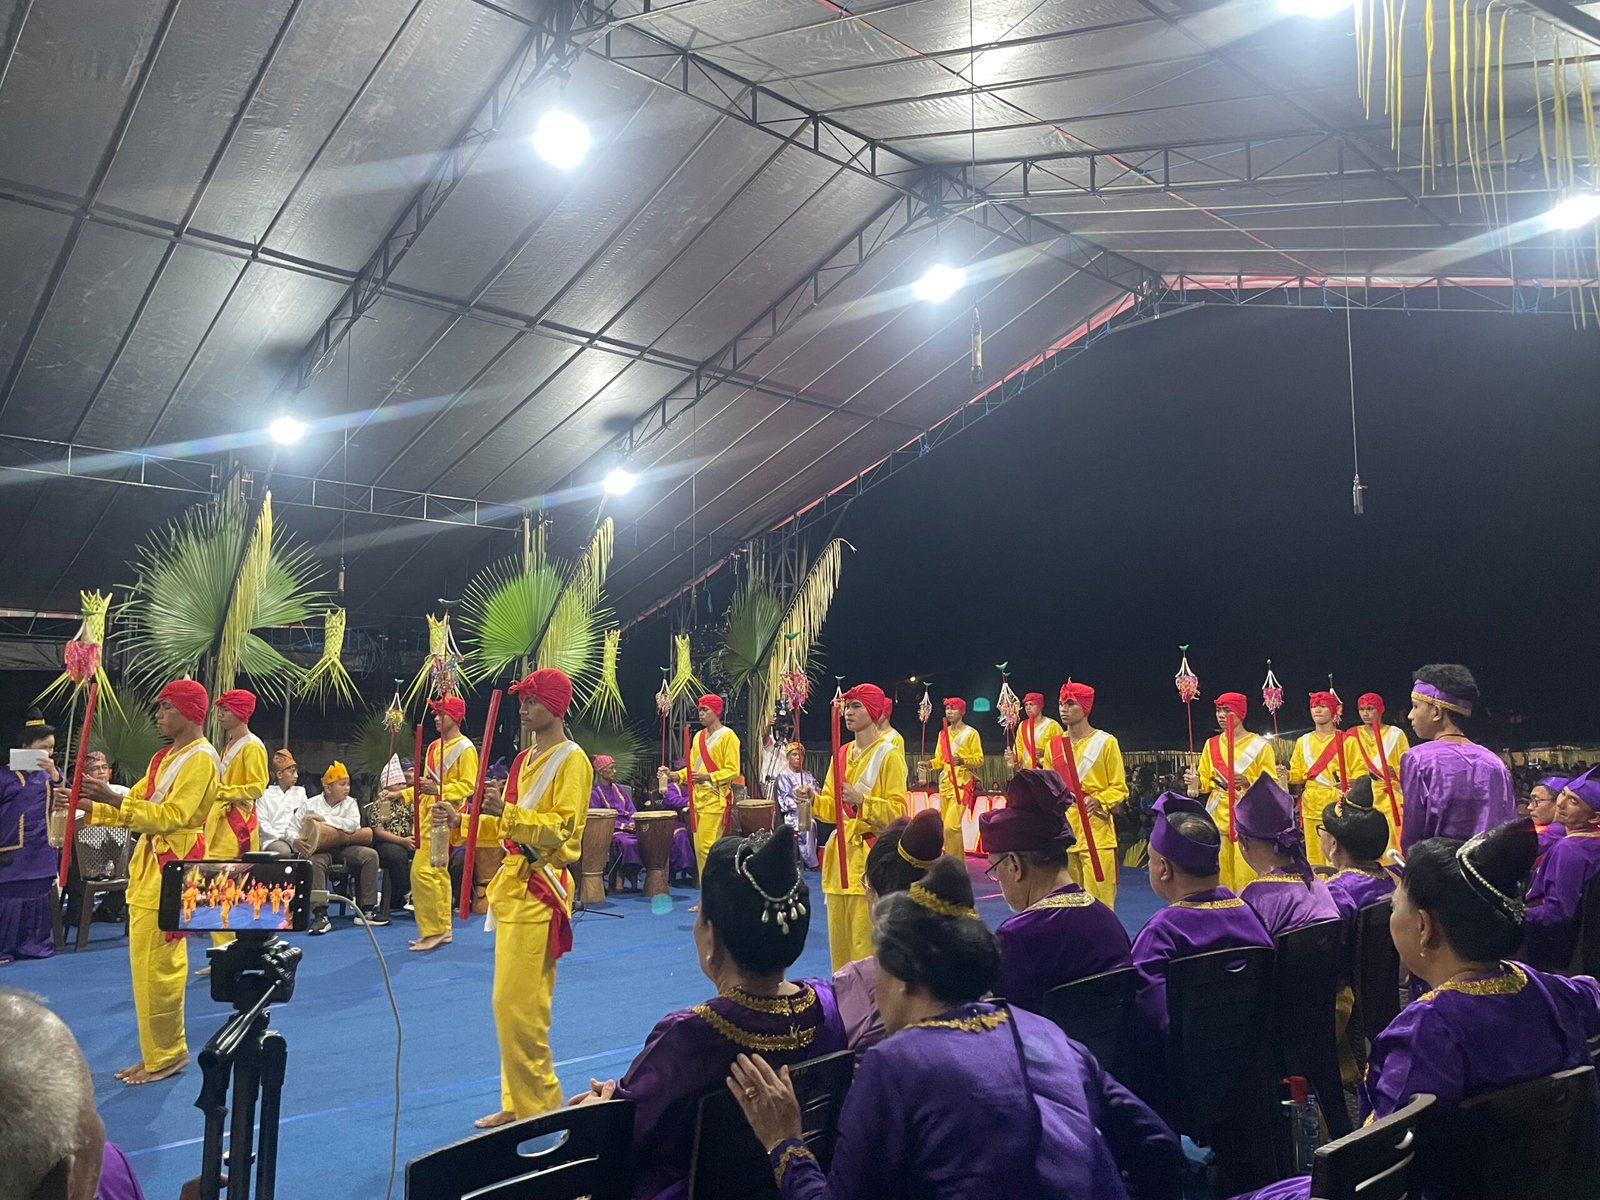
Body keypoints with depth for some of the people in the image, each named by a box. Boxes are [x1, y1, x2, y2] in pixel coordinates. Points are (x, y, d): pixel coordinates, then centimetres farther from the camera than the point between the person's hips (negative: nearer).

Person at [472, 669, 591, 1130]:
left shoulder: (571, 760, -10)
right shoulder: (525, 759, 17)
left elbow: (562, 830, -18)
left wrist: (507, 812, -25)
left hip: (541, 888, -9)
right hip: (514, 881, 9)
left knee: (518, 1002, -8)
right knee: (511, 1001, 13)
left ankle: (539, 1105, 5)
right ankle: (519, 1103, 23)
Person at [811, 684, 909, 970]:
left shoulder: (889, 755, -6)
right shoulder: (842, 754, 13)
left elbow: (897, 810, -10)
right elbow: (831, 808, 15)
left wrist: (861, 799, -22)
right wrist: (813, 799, -5)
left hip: (870, 854, -7)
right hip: (841, 851, 7)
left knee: (865, 939, -9)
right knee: (838, 937, 11)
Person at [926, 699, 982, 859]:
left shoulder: (971, 733, -3)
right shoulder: (943, 733, 14)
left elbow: (979, 759, -5)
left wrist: (962, 760, -22)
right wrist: (929, 764, -3)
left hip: (963, 782, -6)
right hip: (945, 781, 6)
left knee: (952, 825, -16)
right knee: (945, 824, 6)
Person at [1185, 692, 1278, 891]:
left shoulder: (1260, 745, 2)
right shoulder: (1211, 744, 14)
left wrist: (1248, 782, -19)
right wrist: (1195, 782, -6)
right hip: (1217, 817, 4)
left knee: (1246, 874, -10)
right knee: (1219, 876, 1)